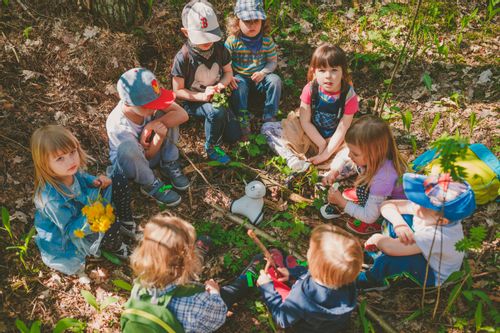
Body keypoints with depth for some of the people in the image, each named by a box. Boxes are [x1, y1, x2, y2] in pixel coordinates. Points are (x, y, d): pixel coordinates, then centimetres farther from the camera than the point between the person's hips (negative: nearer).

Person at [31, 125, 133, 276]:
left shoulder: (69, 170, -20)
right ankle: (116, 248, 3)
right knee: (112, 229, -34)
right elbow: (70, 230, -26)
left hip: (87, 208, 8)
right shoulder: (52, 199, -39)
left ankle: (126, 223, 15)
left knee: (119, 180, 0)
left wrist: (95, 182, -13)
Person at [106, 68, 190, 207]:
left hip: (152, 150, 5)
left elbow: (182, 115, -28)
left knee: (165, 116, -21)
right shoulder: (118, 126, -34)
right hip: (129, 161, -4)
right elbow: (146, 155, -24)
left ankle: (169, 166, -5)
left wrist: (152, 125, -36)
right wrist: (160, 135, -42)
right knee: (128, 147, -41)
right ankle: (151, 185, -13)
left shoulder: (147, 99, -24)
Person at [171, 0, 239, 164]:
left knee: (234, 136, -2)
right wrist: (202, 96, -28)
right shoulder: (183, 57, -22)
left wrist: (221, 85, -18)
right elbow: (178, 91, -15)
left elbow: (228, 72, 5)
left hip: (217, 98, 5)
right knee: (217, 112, -37)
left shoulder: (220, 49, -10)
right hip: (193, 101, -4)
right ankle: (211, 148, -12)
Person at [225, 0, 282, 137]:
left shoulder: (267, 40, -7)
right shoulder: (233, 40, -13)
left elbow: (273, 61, -2)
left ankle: (270, 116, -9)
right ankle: (243, 120, -21)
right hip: (240, 77, -2)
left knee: (275, 80, -22)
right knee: (239, 85, -33)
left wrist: (263, 73, -20)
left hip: (259, 77, 2)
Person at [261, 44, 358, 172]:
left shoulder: (349, 96, -17)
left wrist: (326, 154, -20)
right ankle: (293, 158, -28)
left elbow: (342, 130, -16)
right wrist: (322, 144, -17)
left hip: (334, 141, -1)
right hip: (309, 135, 1)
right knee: (267, 128, -16)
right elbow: (305, 122, -12)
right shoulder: (310, 89, -14)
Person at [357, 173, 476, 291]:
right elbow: (387, 205, -15)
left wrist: (376, 238, -26)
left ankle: (372, 280, -2)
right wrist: (399, 224, -33)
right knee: (395, 216, -9)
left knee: (390, 257, -35)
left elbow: (391, 248, -47)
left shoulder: (438, 237, -42)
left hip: (433, 275, -7)